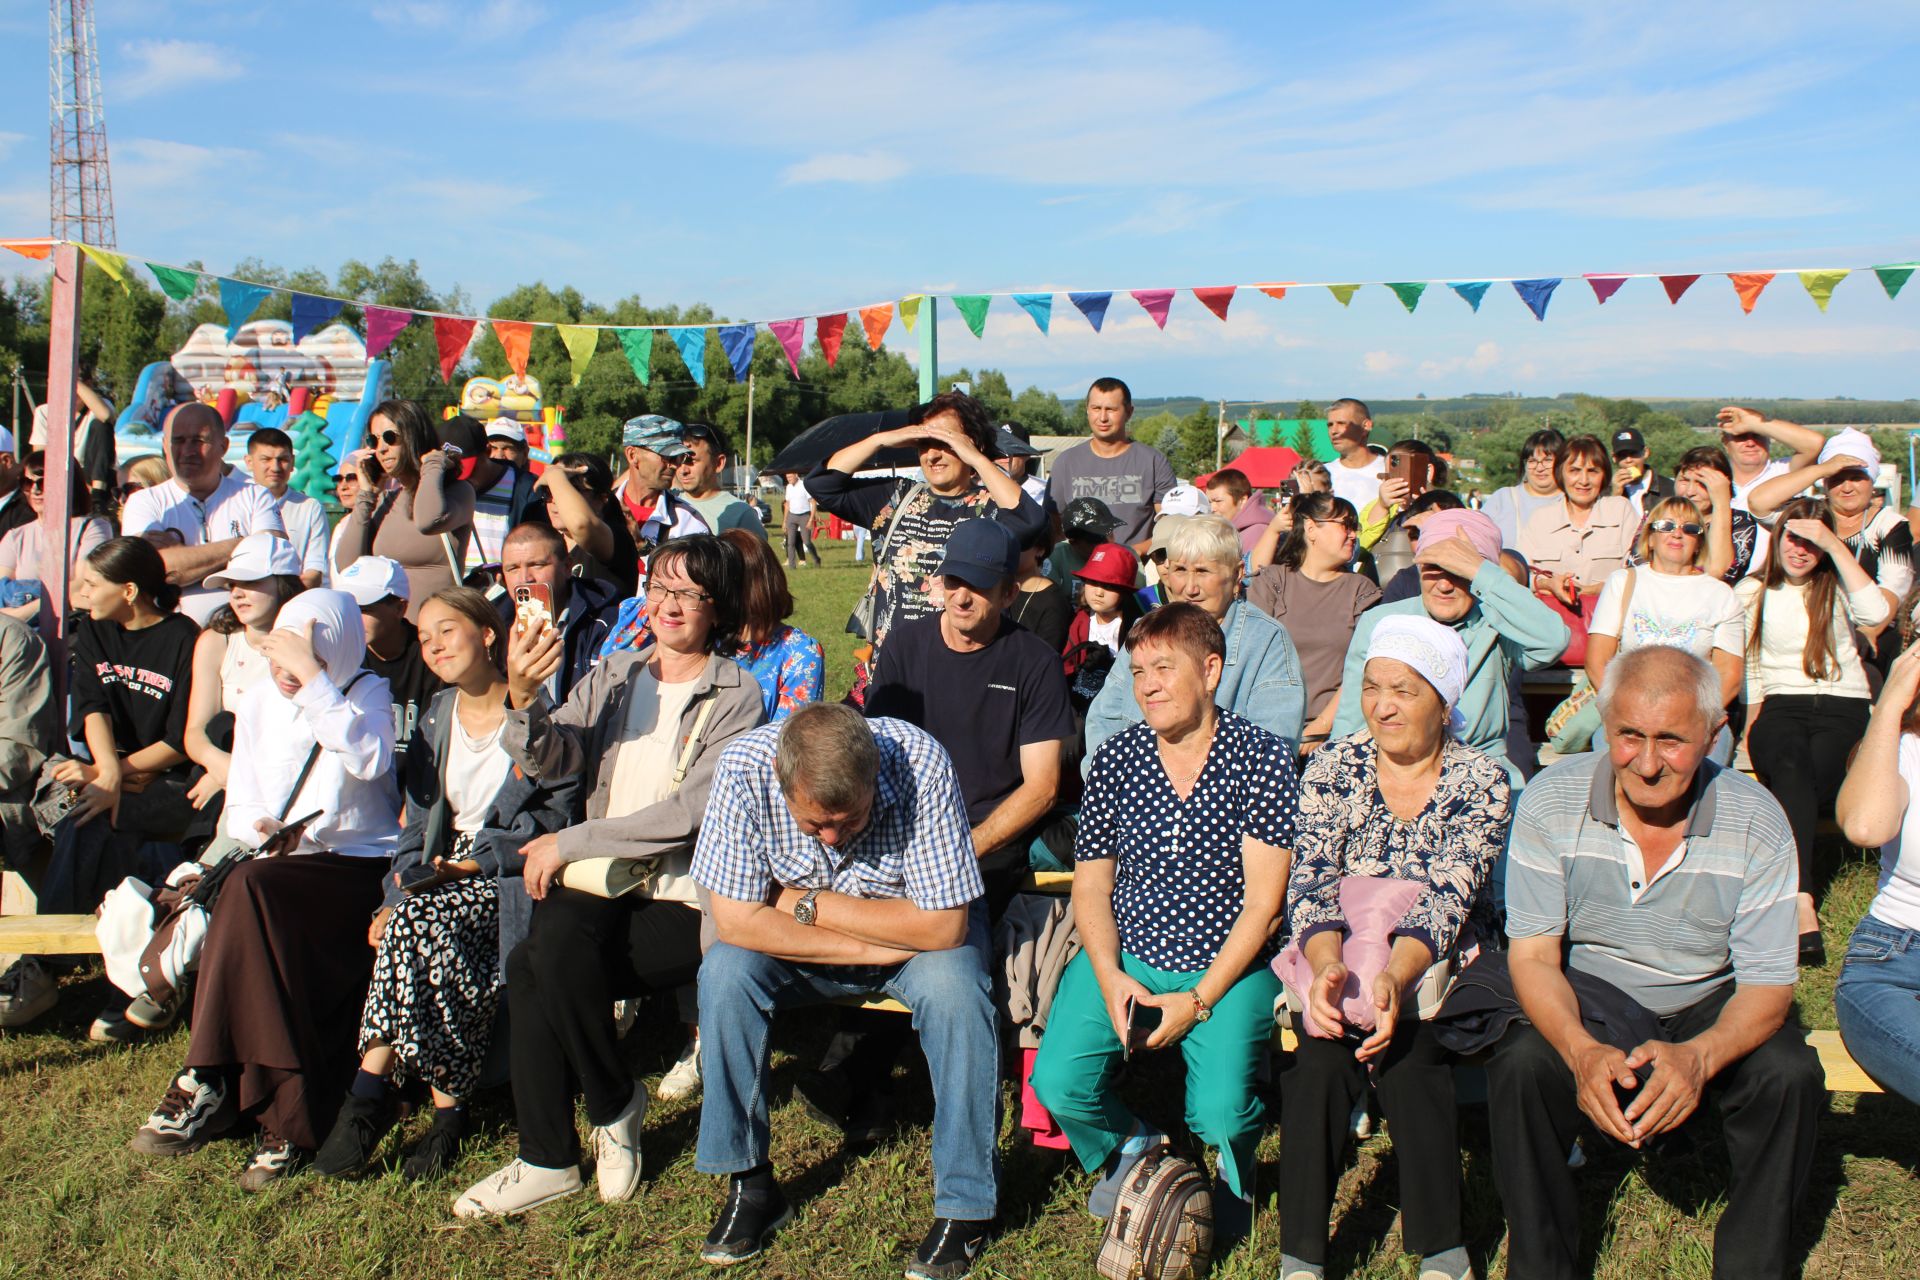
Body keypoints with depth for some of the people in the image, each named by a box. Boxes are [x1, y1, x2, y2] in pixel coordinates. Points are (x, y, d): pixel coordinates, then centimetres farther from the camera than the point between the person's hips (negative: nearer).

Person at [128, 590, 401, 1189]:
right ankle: (286, 1116, -20)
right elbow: (238, 810, 13)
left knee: (249, 889, -31)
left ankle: (210, 1084, -21)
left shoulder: (366, 693, 0)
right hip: (284, 869, 5)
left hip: (362, 870, -5)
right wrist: (258, 828, -10)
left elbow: (369, 756, -24)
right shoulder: (258, 702, 13)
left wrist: (312, 678, -23)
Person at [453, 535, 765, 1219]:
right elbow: (553, 760, 0)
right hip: (602, 880, 4)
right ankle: (547, 1159, -10)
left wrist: (567, 843, -12)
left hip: (684, 900, -4)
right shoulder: (613, 675, 15)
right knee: (545, 948, -26)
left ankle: (616, 1105, 0)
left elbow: (689, 815, -13)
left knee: (538, 966, -26)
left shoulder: (736, 696, -2)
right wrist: (524, 700, -21)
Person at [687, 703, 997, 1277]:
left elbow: (944, 926, -28)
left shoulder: (920, 763, -31)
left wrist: (805, 904, -24)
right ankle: (749, 1183, -8)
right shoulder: (745, 767, -26)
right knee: (724, 972, -25)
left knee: (955, 988, -31)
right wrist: (876, 950, -26)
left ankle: (966, 1204, -15)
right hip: (802, 938, 2)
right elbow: (736, 920, -24)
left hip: (920, 927, -2)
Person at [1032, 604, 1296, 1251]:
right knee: (1059, 1083, -16)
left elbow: (1264, 900, -11)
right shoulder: (1116, 758, 2)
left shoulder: (1263, 757, -8)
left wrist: (1199, 1000, -16)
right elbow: (1091, 885, 7)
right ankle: (1130, 1147, 21)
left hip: (1228, 967, -3)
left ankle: (1233, 1183, 17)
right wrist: (1111, 979, -10)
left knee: (1221, 1112, -23)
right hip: (1123, 957, 3)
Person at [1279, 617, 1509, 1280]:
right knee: (1318, 1048, -28)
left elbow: (1445, 898, -18)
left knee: (1407, 1049, -31)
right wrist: (1329, 969, -31)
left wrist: (1394, 978, -37)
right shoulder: (1333, 767, 0)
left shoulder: (1483, 785, -5)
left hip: (1439, 968, -1)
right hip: (1338, 959, 1)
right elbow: (1312, 882, -10)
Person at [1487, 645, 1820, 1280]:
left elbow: (1768, 984, -13)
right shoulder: (1551, 801, -15)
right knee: (1521, 1065, -29)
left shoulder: (1756, 821, -15)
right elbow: (1534, 952, -14)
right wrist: (1582, 1051, -34)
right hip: (1586, 996, -1)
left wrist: (1697, 1058, -35)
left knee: (1790, 1076, -27)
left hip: (1708, 1003, 1)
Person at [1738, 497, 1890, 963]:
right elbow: (1746, 665, 19)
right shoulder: (1751, 592, 16)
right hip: (1781, 706, 0)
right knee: (1791, 768, -35)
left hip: (1844, 707, 1)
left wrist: (1836, 546, -12)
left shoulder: (1835, 588, 11)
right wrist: (1753, 719, 6)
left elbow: (1875, 613, -12)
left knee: (1798, 785, -33)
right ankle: (1803, 906, -49)